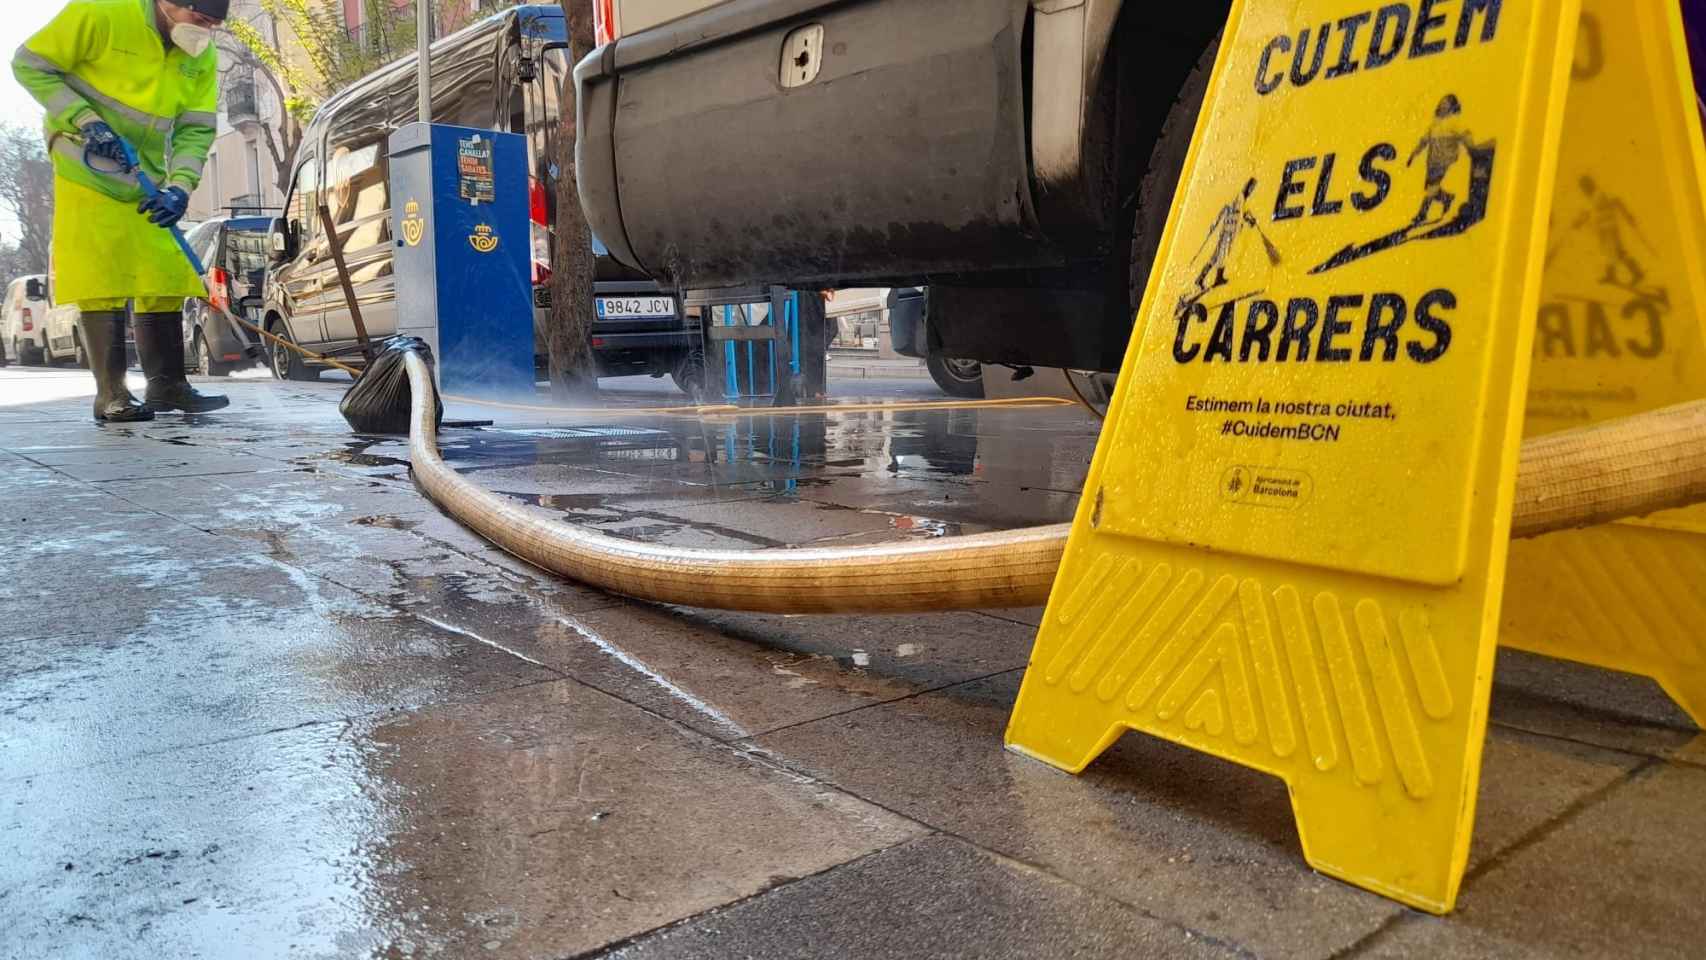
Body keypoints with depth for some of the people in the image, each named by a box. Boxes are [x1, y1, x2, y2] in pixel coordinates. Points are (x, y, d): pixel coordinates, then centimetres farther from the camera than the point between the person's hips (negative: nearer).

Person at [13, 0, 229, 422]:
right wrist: (85, 121, -21)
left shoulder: (202, 57, -2)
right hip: (88, 175, -5)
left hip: (146, 186, 6)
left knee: (165, 280, 3)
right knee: (100, 284, -8)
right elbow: (29, 64, -11)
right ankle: (111, 394, -5)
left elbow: (195, 129, -3)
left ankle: (167, 385, 10)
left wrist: (180, 186, -18)